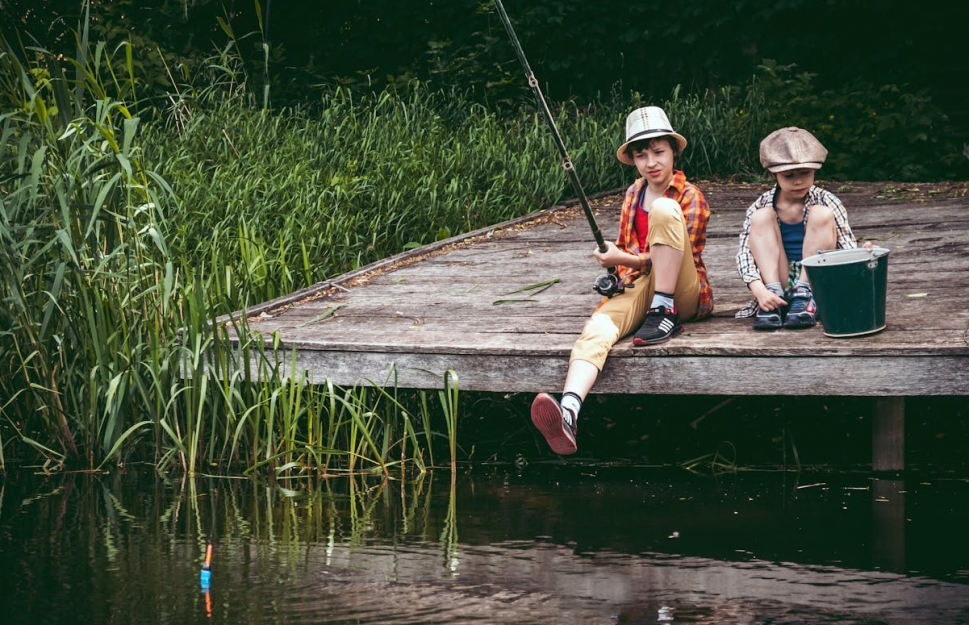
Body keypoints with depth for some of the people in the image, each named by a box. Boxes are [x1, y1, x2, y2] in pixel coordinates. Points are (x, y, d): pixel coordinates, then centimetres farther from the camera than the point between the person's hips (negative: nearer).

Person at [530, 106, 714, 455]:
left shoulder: (689, 197, -1)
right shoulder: (633, 194, 17)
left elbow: (678, 256, -9)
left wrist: (623, 259, -16)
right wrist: (615, 272, 3)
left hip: (681, 293, -4)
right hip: (639, 287, 4)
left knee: (663, 210, -28)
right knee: (598, 327, -34)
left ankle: (664, 315, -28)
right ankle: (568, 413, -60)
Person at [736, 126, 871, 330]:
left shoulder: (826, 201, -6)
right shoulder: (761, 206, -4)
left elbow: (847, 246, -14)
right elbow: (744, 253, -12)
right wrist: (759, 290, -30)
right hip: (779, 282, 1)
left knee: (821, 214, -19)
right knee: (761, 217, -16)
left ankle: (805, 295, -20)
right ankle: (774, 292, -25)